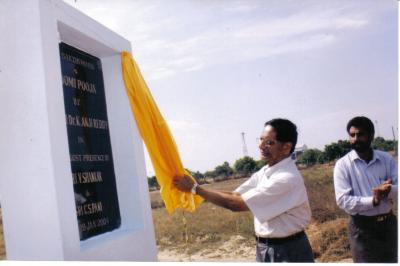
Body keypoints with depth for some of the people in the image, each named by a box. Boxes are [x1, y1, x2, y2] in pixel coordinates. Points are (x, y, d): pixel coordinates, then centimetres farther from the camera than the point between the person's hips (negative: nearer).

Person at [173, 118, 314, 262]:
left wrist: (195, 188, -18)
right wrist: (197, 188, -8)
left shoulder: (287, 179, -26)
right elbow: (235, 195, 2)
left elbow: (237, 204, -24)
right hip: (265, 248, 8)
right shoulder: (265, 172, 3)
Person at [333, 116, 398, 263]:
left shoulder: (387, 159, 1)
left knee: (391, 261, 17)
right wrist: (373, 200, -27)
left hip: (388, 223, 3)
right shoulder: (343, 164, -8)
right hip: (362, 227, -3)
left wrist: (389, 190, -26)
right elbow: (343, 200, -15)